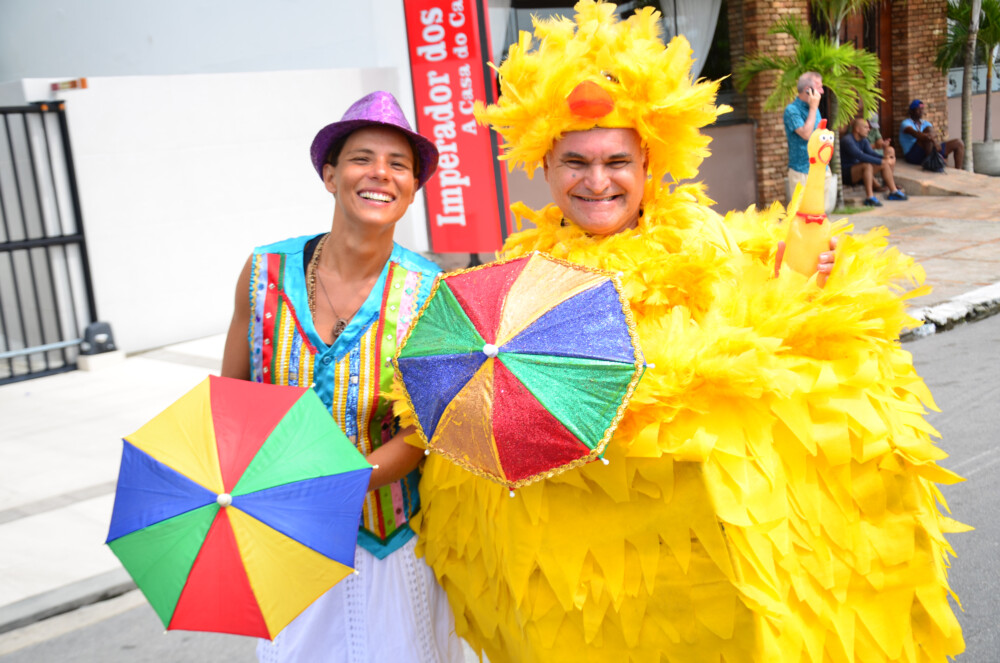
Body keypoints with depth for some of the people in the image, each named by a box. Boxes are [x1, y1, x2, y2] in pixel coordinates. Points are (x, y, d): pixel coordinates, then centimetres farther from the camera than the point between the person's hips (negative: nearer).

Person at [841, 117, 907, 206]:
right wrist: (882, 161, -29)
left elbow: (871, 153, 1)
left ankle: (893, 192, 10)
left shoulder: (863, 140, 10)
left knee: (885, 164, 3)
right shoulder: (847, 140, -22)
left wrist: (884, 159, -19)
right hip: (846, 173, -10)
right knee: (867, 165, -35)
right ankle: (869, 197, -36)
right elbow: (861, 156, -31)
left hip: (857, 170, 10)